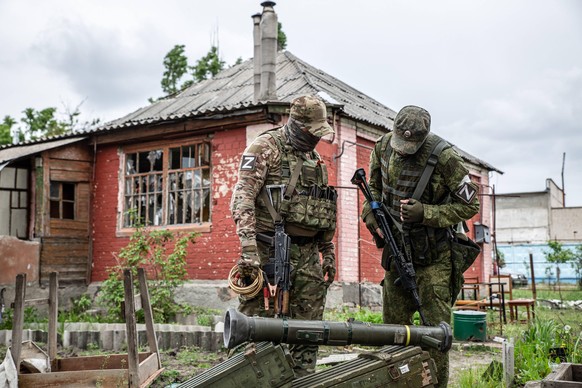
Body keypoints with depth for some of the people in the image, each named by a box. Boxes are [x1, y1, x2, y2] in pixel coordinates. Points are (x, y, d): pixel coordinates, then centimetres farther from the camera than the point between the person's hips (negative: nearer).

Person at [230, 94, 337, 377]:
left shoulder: (315, 158, 18)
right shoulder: (266, 148, -5)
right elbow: (243, 198, -14)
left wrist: (328, 253, 19)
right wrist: (248, 248, -23)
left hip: (308, 255, 7)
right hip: (271, 250, -7)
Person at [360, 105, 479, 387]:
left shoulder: (444, 158, -20)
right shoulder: (383, 147, -3)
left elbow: (469, 206, -13)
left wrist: (425, 213, -24)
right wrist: (371, 212, -5)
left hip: (432, 257, -5)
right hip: (396, 250, 6)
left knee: (435, 331, -3)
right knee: (393, 326, 14)